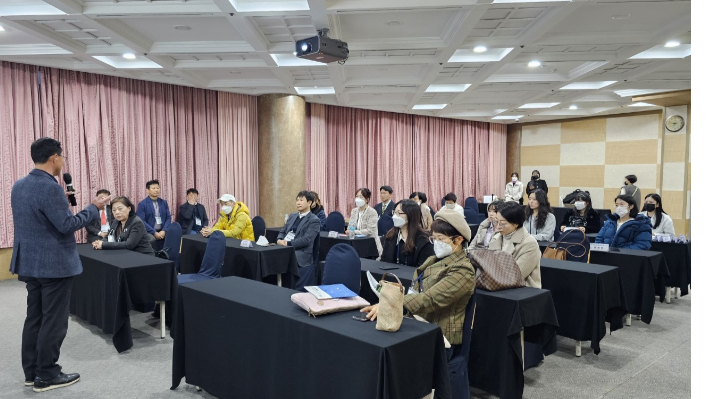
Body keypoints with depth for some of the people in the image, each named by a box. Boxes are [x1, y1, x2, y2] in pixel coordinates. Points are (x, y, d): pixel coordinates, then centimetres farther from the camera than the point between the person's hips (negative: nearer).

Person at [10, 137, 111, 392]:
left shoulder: (18, 186, 8)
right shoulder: (51, 188, -21)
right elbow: (66, 225, -21)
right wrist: (94, 208, -11)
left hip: (29, 263, 9)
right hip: (54, 265, -9)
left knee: (34, 318, 16)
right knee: (53, 321, 2)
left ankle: (31, 372, 25)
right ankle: (46, 376, 11)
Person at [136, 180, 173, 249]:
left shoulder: (164, 202, 13)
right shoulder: (142, 204, 1)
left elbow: (168, 218, 9)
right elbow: (141, 221, -7)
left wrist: (164, 231, -7)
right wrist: (154, 233, -14)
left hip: (162, 232, 4)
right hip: (149, 232, -3)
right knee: (152, 239, -28)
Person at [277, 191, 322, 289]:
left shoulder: (314, 220, -2)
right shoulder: (292, 216, 22)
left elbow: (306, 240, -13)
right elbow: (282, 231, 21)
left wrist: (287, 243, -18)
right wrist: (279, 240, -3)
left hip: (300, 255, -6)